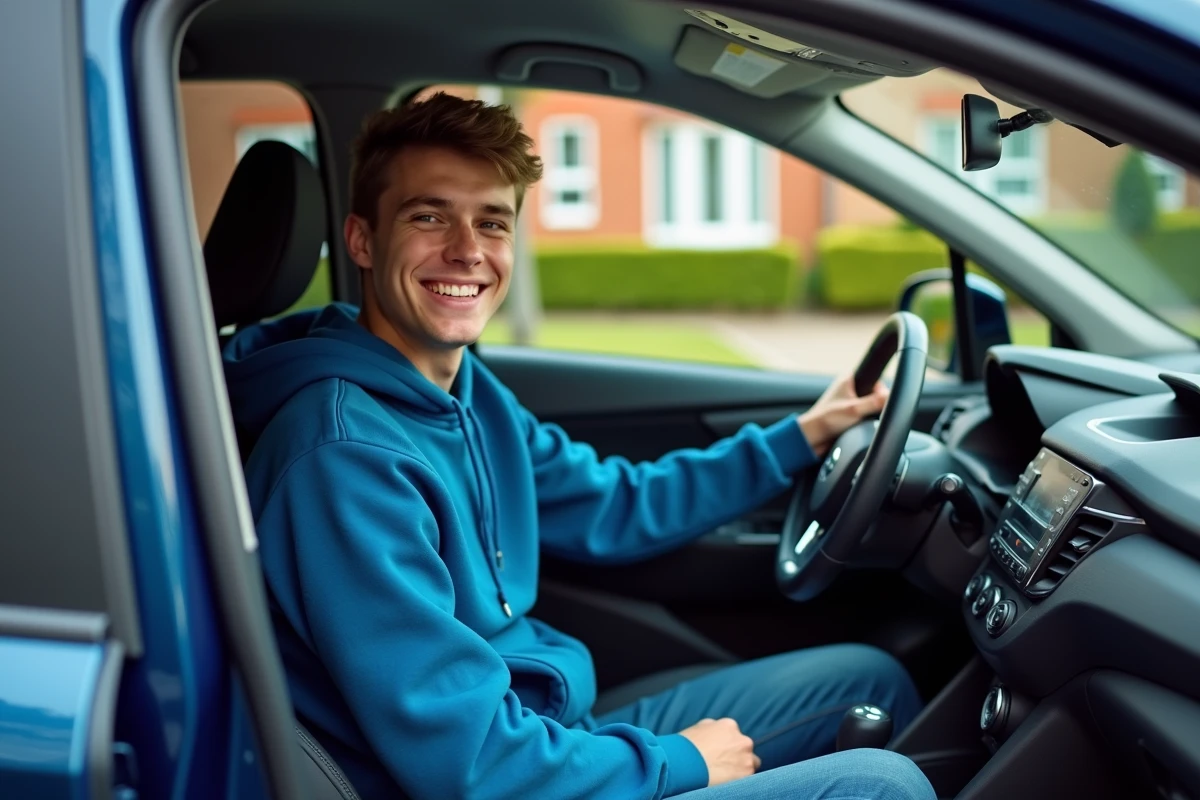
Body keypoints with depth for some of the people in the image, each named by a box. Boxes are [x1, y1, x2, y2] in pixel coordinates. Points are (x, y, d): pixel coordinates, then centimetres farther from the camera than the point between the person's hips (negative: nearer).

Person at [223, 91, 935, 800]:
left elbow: (613, 509, 15)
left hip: (561, 731, 9)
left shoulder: (465, 386, 2)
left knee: (870, 678, 15)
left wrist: (802, 437, 14)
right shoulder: (345, 455, -28)